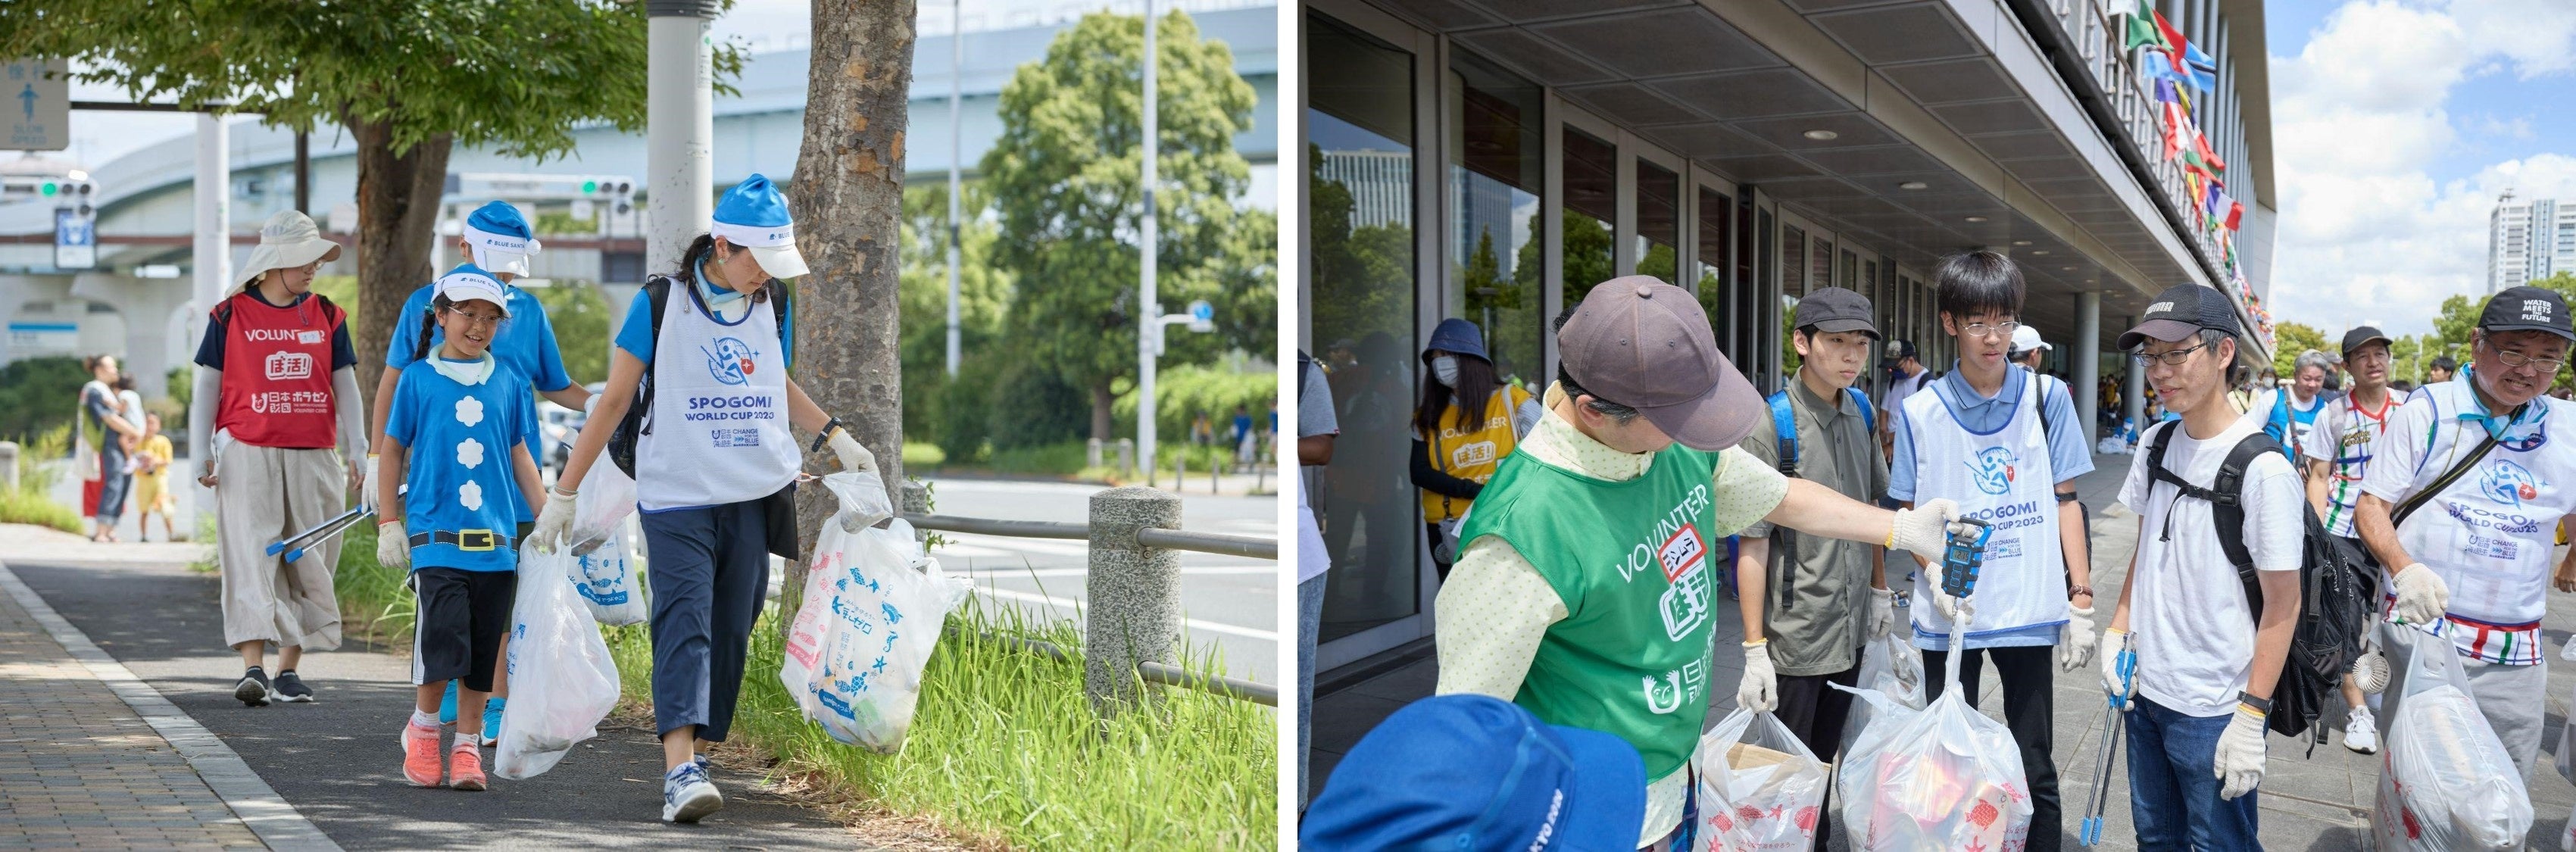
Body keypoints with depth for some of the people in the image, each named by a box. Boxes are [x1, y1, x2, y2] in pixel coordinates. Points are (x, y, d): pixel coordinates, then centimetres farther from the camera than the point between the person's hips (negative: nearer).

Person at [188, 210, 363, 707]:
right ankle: (252, 669, -18)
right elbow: (207, 387, 7)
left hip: (314, 456, 3)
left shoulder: (327, 316, 10)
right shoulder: (231, 314, 3)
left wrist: (355, 452, 3)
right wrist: (202, 453, 1)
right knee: (250, 554, -12)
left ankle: (289, 669, 13)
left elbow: (346, 388, 11)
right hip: (246, 452, -3)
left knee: (309, 562, 4)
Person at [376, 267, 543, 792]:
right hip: (436, 533, -3)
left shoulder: (507, 381, 9)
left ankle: (467, 747, 18)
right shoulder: (418, 378, 2)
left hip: (496, 538, 3)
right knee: (443, 640, -13)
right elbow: (393, 452, 8)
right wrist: (388, 524, 5)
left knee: (483, 651, 6)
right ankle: (423, 728, 11)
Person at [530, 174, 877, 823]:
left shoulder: (774, 305, 9)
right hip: (677, 498, -5)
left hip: (754, 498, 5)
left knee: (730, 632, 6)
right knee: (684, 625, -15)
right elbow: (615, 401, -1)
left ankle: (693, 753, 18)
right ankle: (680, 770, -22)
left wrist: (835, 436, 13)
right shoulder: (661, 303, -5)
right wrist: (563, 493, -1)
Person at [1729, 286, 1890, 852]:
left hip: (1852, 630, 6)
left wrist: (1880, 590, 17)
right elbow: (1753, 543, -18)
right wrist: (1754, 649, -19)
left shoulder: (1860, 411, 3)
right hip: (1795, 637, -6)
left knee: (1825, 758, 18)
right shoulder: (1772, 424, -18)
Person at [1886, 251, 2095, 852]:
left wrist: (2080, 598, 0)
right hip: (1949, 616, 0)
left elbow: (2065, 501, 3)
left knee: (2035, 769, 7)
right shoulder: (1922, 412, -3)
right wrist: (1935, 572, -16)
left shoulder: (2046, 398, -1)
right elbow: (1911, 514, 2)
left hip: (2029, 612, 0)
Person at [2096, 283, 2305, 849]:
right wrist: (2117, 633, 6)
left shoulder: (2262, 468, -17)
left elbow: (2282, 603, -14)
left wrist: (2251, 716, -15)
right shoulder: (2156, 446, 4)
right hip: (2145, 691, 6)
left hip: (2213, 711, -6)